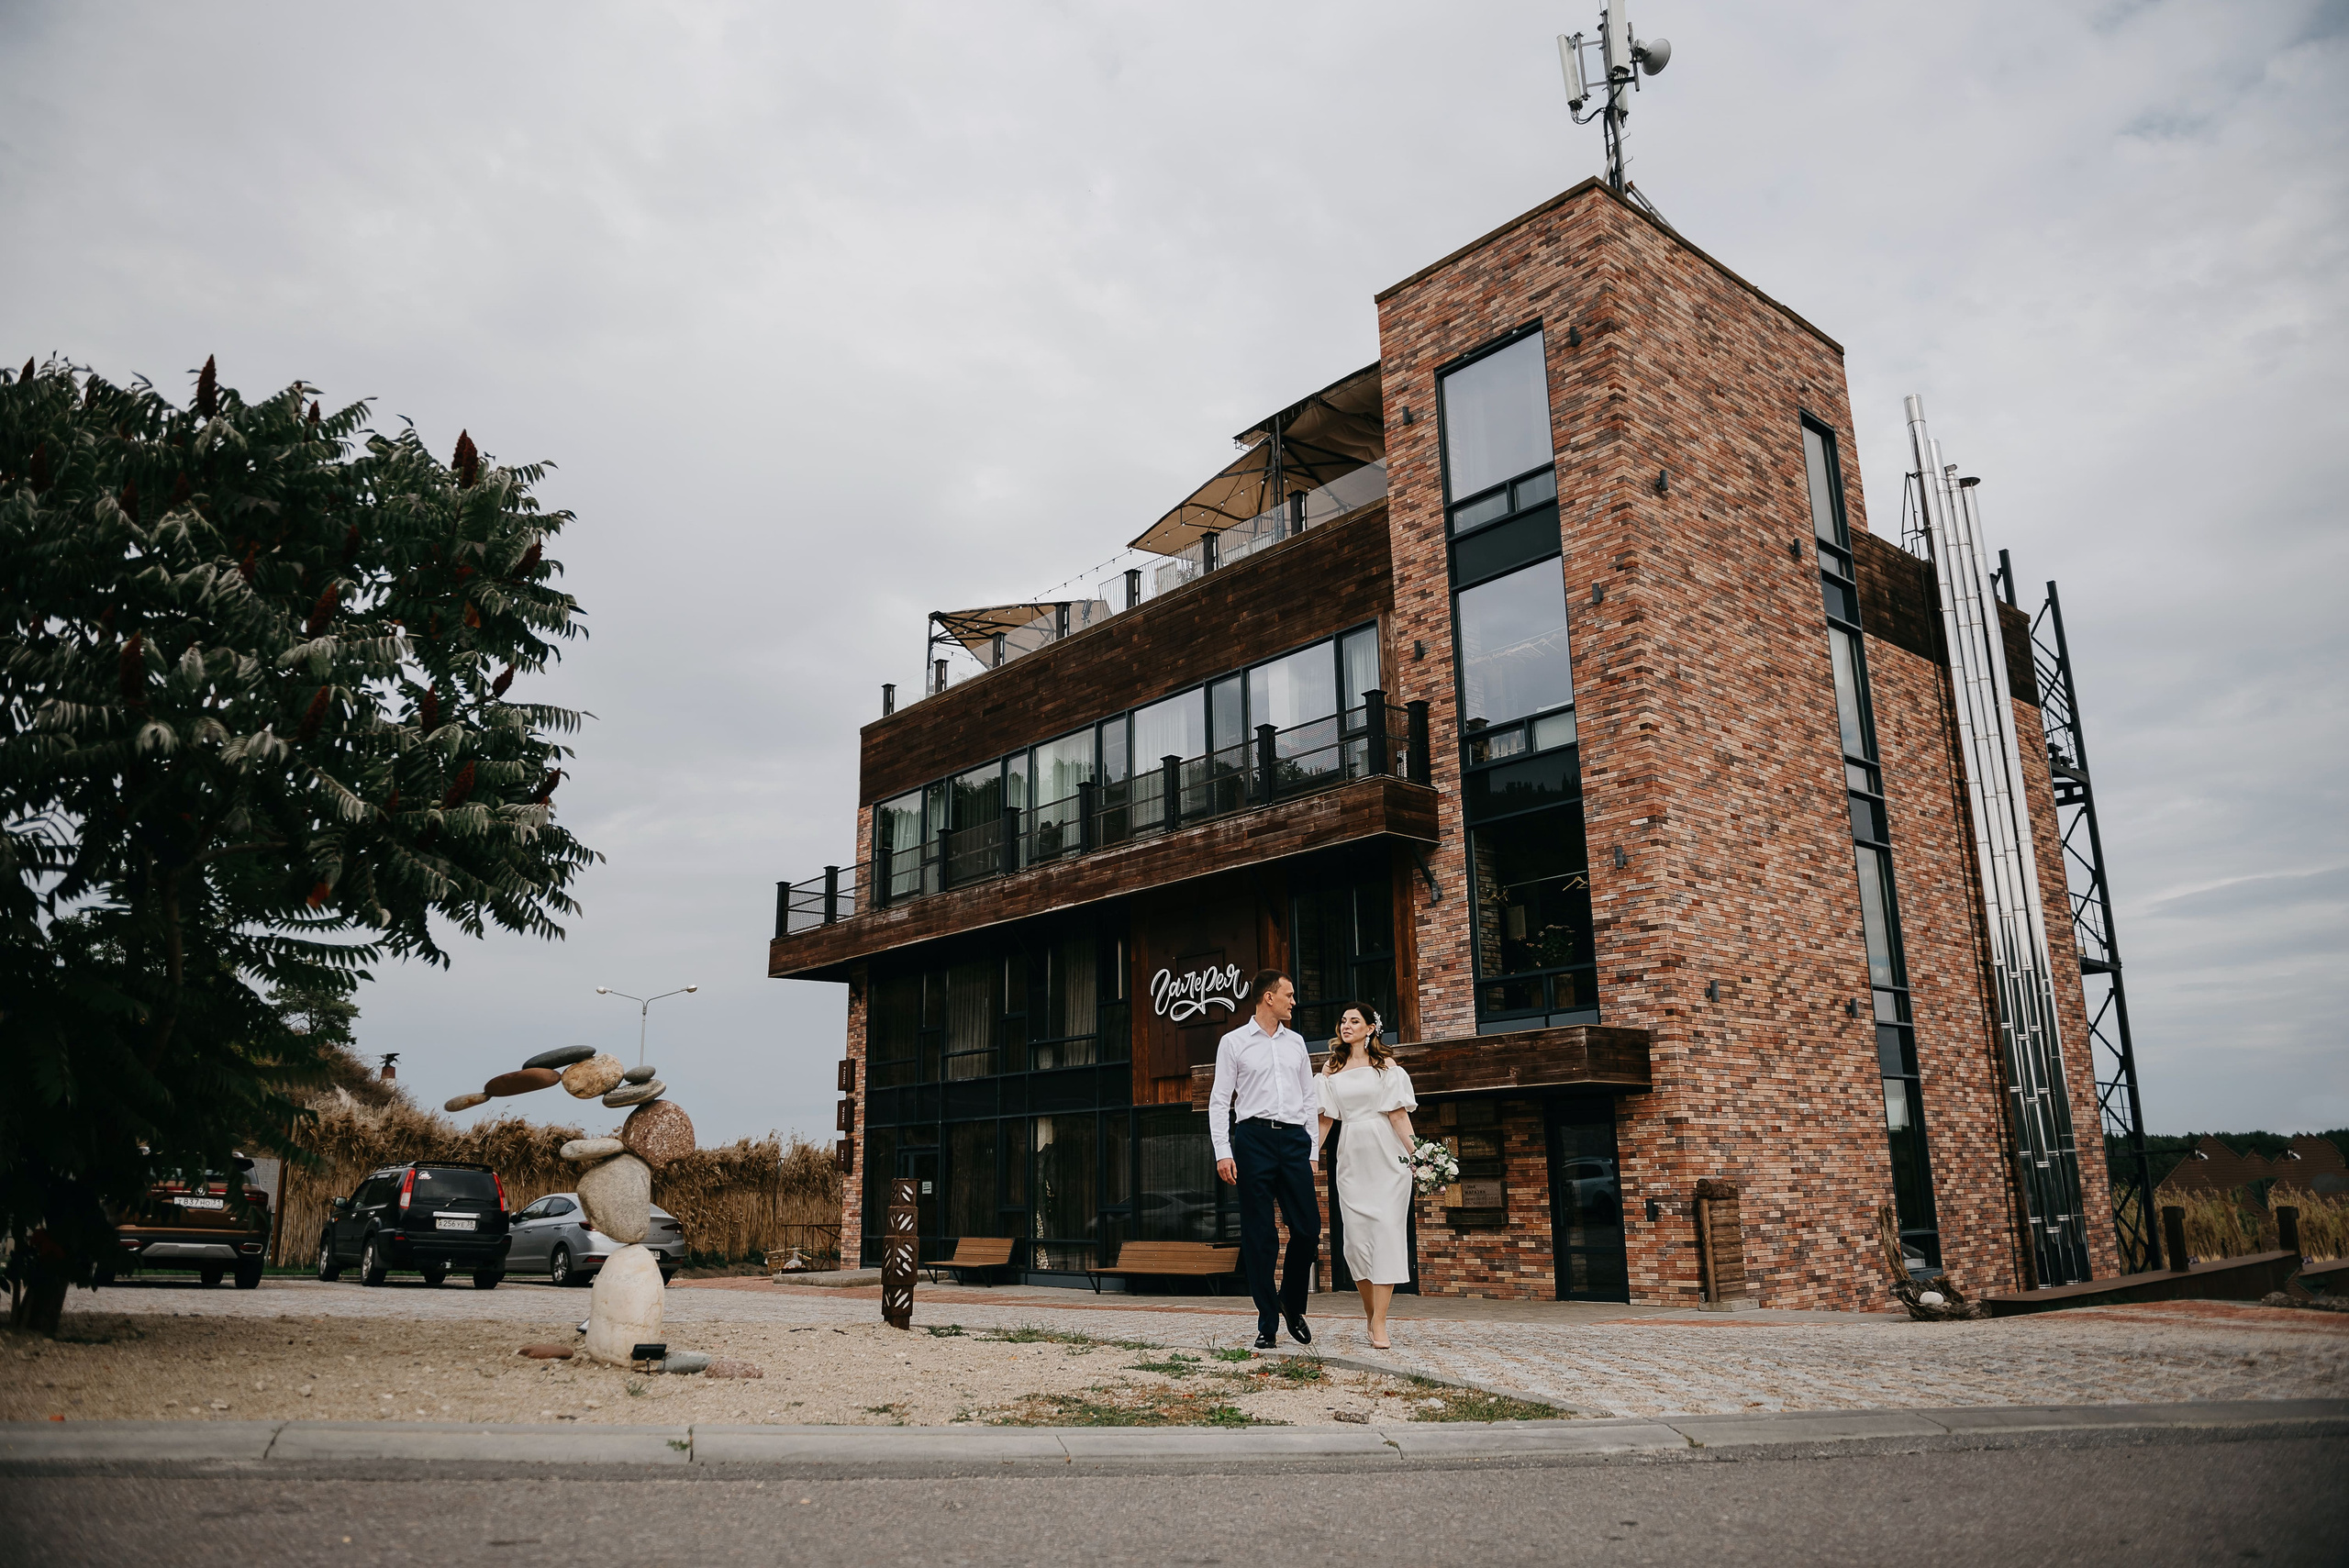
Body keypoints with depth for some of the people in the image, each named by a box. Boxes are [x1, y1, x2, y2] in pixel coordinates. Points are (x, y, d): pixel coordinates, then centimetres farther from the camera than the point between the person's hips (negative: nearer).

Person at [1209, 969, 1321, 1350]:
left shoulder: (1296, 1043, 17)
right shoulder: (1233, 1043, 5)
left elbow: (1308, 1099, 18)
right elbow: (1219, 1101, 2)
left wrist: (1313, 1151, 12)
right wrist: (1223, 1152, -7)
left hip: (1294, 1137, 3)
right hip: (1253, 1137, -3)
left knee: (1308, 1228, -3)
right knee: (1258, 1235, 0)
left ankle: (1292, 1304, 21)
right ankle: (1267, 1322, 10)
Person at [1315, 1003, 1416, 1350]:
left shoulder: (1386, 1064, 5)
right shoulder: (1331, 1069, 14)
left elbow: (1398, 1114, -1)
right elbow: (1325, 1117, 13)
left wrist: (1417, 1154, -10)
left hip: (1387, 1156, -3)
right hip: (1351, 1158, 3)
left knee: (1385, 1230, -9)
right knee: (1357, 1236, -2)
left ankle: (1379, 1325, -10)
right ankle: (1371, 1314, 13)